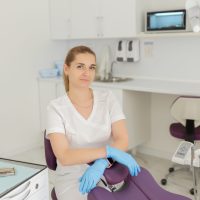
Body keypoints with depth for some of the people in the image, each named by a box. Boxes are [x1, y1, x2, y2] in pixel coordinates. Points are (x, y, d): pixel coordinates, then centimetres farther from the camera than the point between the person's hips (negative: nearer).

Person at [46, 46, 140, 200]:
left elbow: (122, 140, -8)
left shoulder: (107, 98, 0)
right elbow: (65, 157, -17)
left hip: (108, 173, 3)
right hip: (73, 178, -2)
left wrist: (100, 164, -25)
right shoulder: (56, 107, -7)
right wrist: (109, 151, -26)